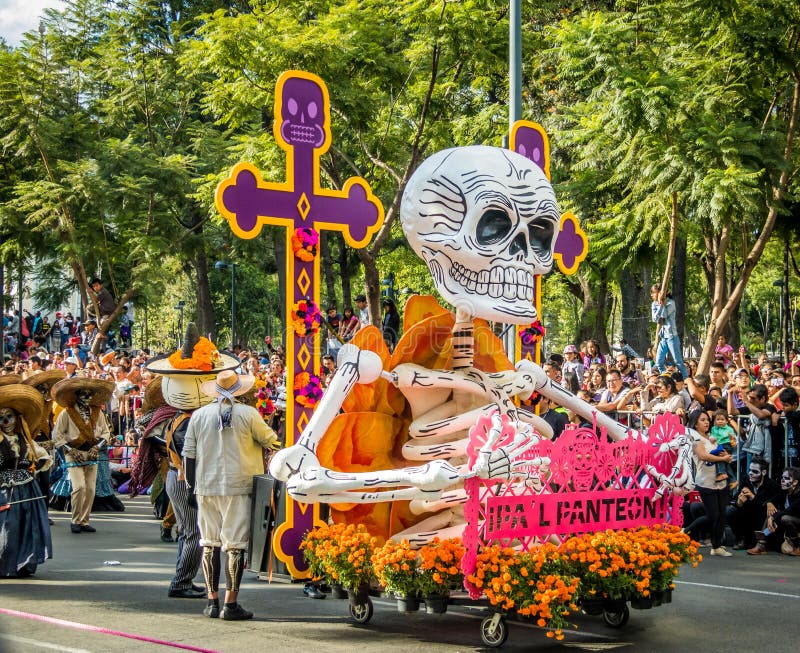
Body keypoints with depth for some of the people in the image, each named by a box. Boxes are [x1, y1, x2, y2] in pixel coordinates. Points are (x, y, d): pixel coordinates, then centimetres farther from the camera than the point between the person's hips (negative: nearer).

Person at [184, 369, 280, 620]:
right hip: (237, 487, -3)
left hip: (206, 487, 3)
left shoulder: (199, 415, 4)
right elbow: (271, 441, 5)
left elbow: (188, 454, 7)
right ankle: (230, 604, -1)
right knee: (235, 545, 0)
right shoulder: (248, 414, -6)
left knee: (210, 543, 11)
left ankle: (212, 601, 13)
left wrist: (192, 486, 16)